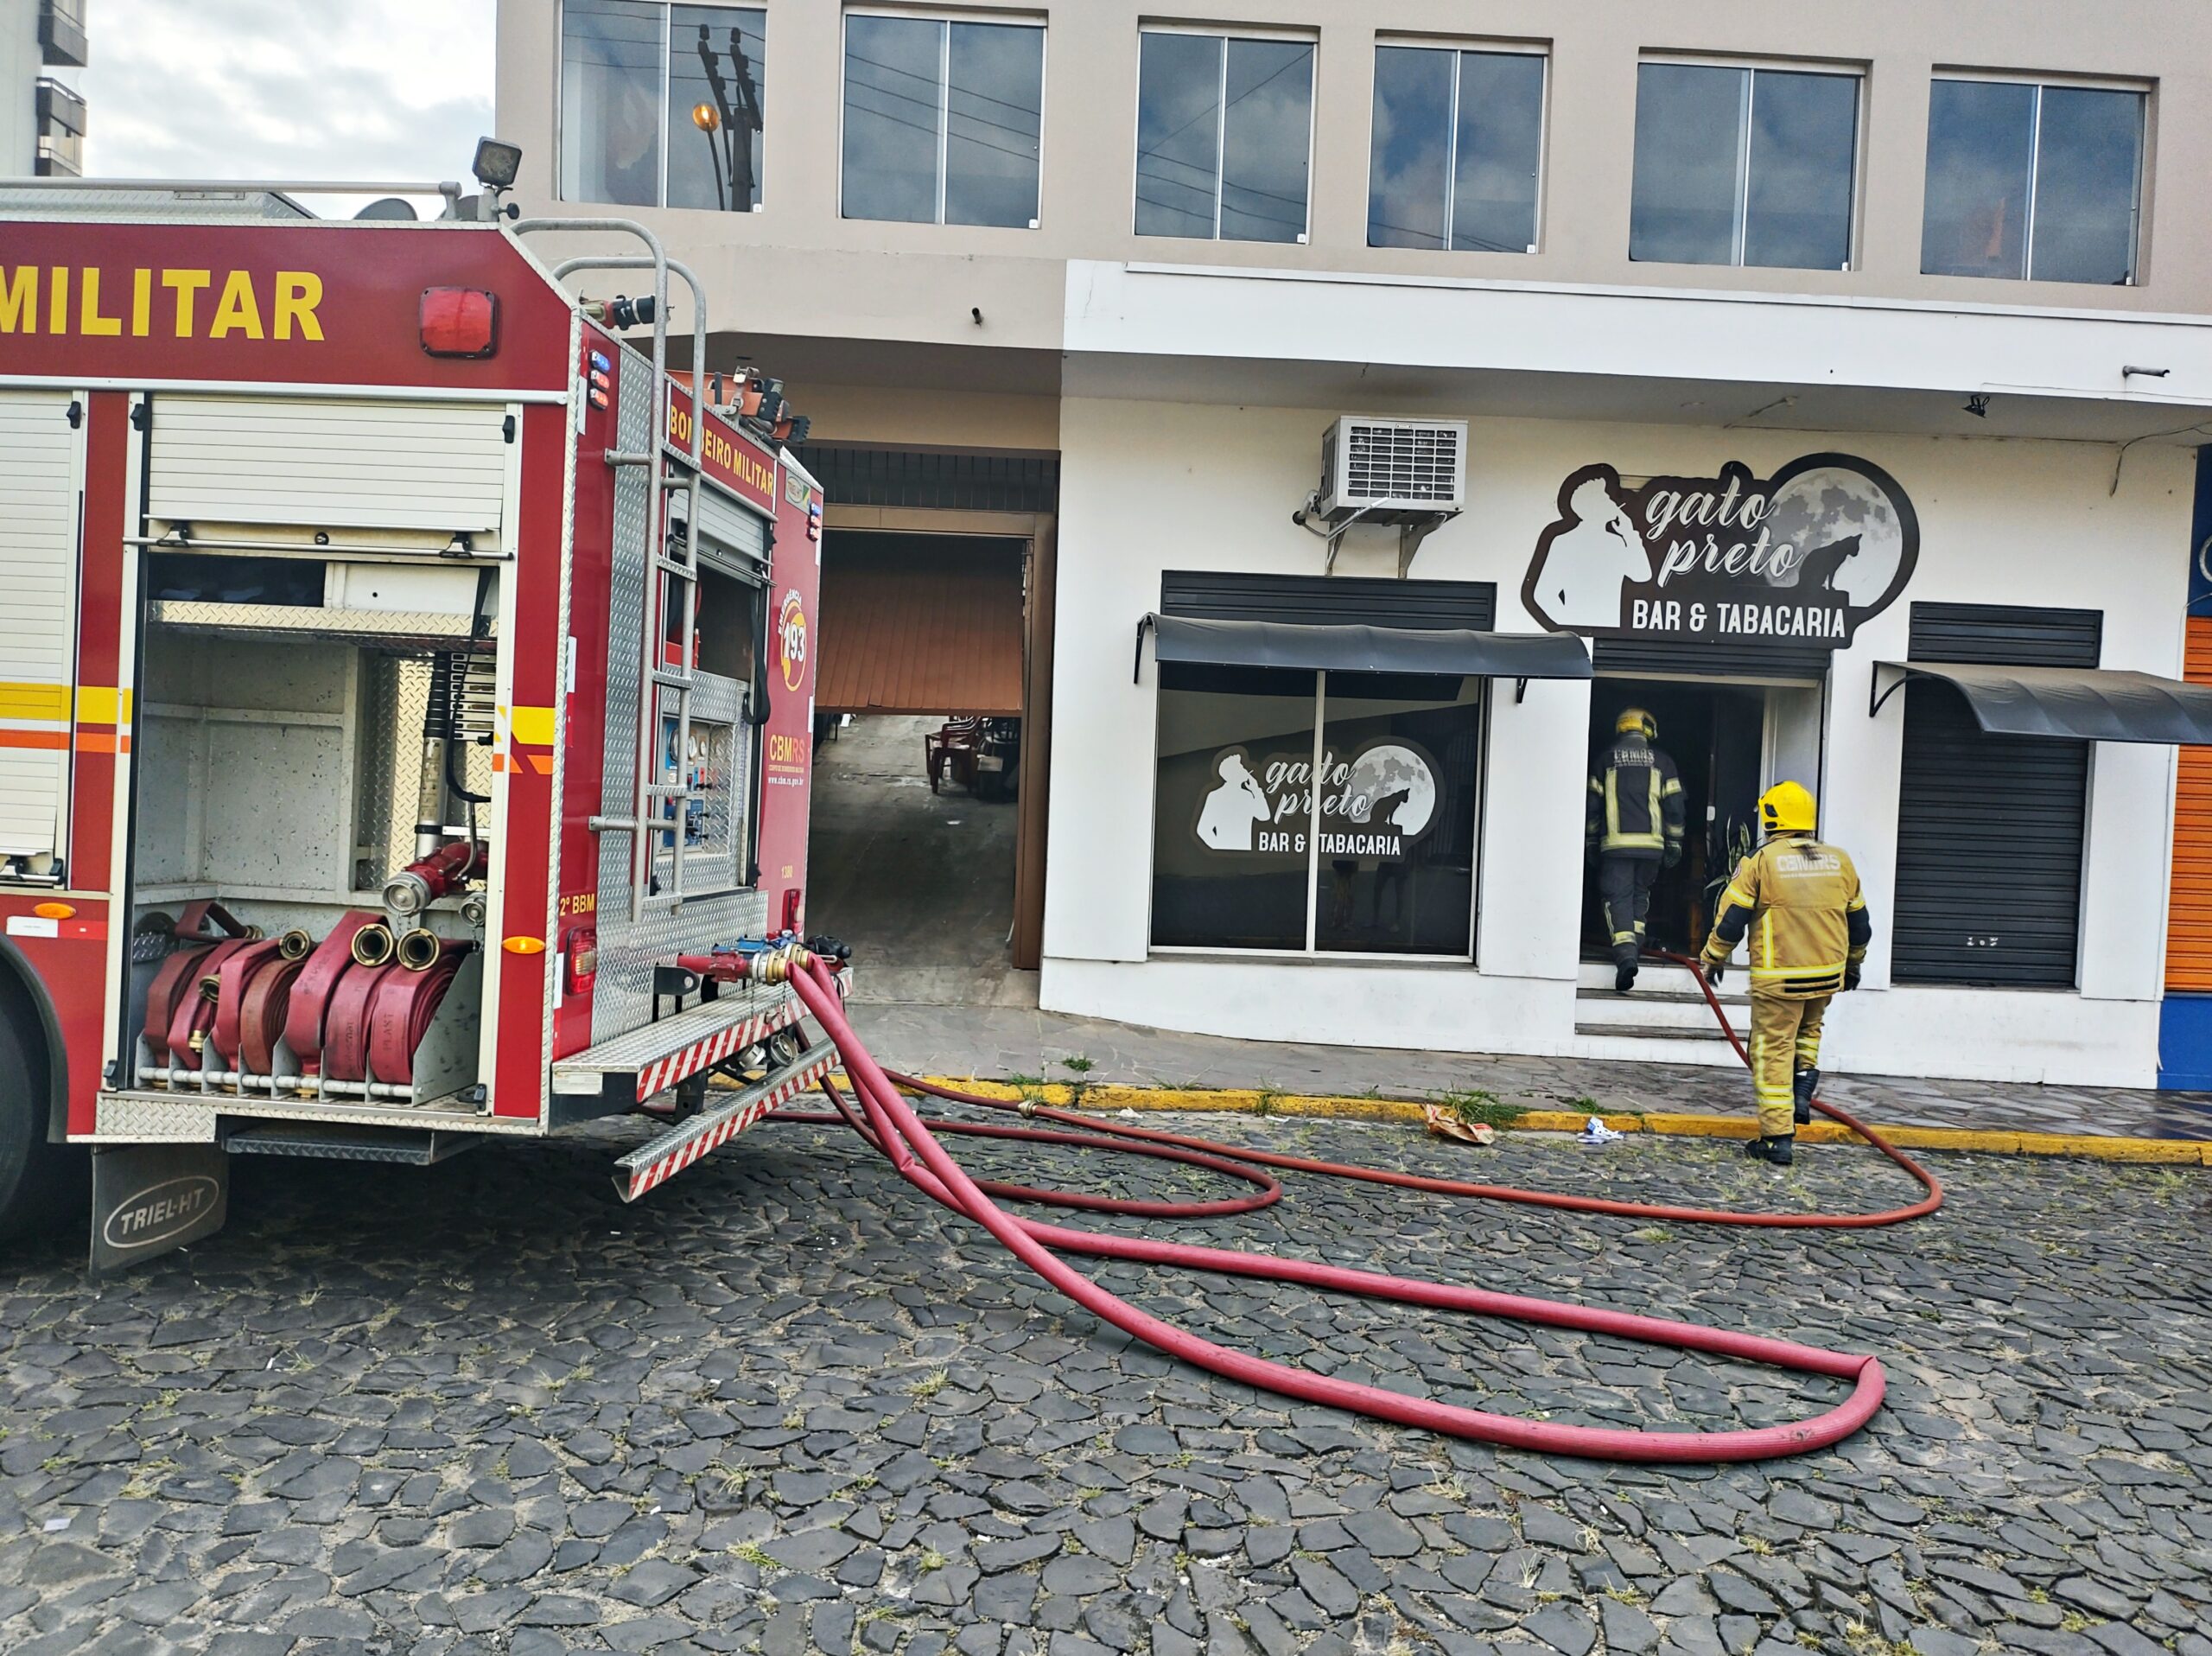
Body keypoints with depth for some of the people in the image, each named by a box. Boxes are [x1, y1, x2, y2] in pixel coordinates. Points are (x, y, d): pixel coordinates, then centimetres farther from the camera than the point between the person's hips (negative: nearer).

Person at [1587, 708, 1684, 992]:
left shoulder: (1606, 759, 6)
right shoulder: (1662, 762, 7)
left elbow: (1592, 805, 6)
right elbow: (1674, 807, 5)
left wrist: (1590, 842, 13)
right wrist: (1674, 846, 11)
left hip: (1616, 844, -2)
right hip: (1651, 845, 2)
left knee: (1618, 897, -4)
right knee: (1640, 894, 21)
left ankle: (1625, 952, -19)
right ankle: (1635, 941, 20)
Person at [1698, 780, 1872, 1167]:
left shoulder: (1761, 860, -9)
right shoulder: (1839, 860, 7)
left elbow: (1732, 917, -7)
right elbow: (1859, 922, 16)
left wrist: (1713, 958, 7)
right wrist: (1852, 964, 30)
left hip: (1778, 978, -5)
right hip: (1827, 975, 5)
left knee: (1774, 1051, 2)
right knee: (1809, 1030, 30)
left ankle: (1778, 1138, 4)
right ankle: (1803, 1093, 14)